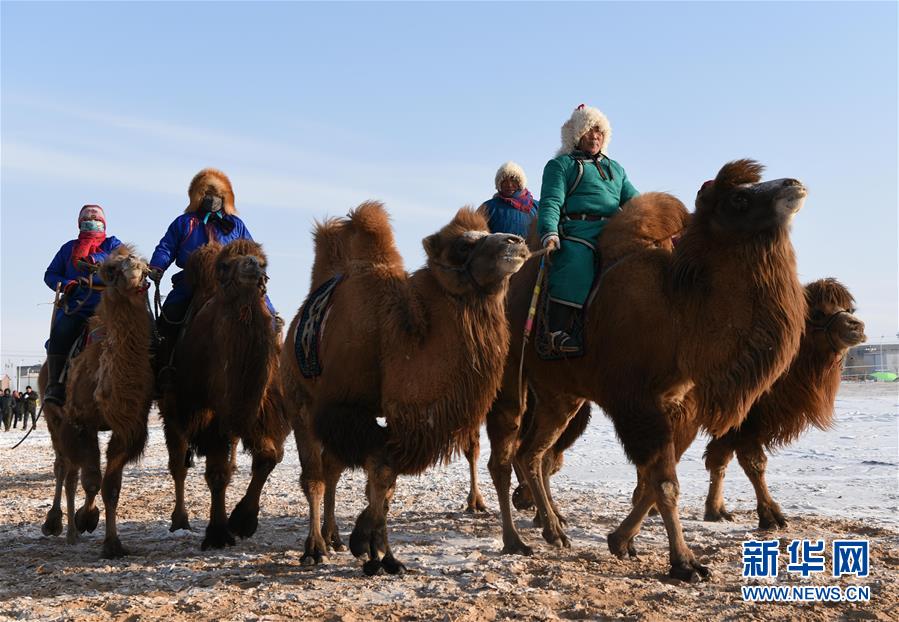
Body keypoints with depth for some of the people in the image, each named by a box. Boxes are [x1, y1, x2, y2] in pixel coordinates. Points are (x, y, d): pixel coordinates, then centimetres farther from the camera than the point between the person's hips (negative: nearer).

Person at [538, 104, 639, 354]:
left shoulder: (615, 168, 34)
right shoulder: (560, 165, 15)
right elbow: (551, 202, 0)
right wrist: (549, 234, -19)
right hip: (576, 231, -6)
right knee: (575, 261, -36)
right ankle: (558, 330, -42)